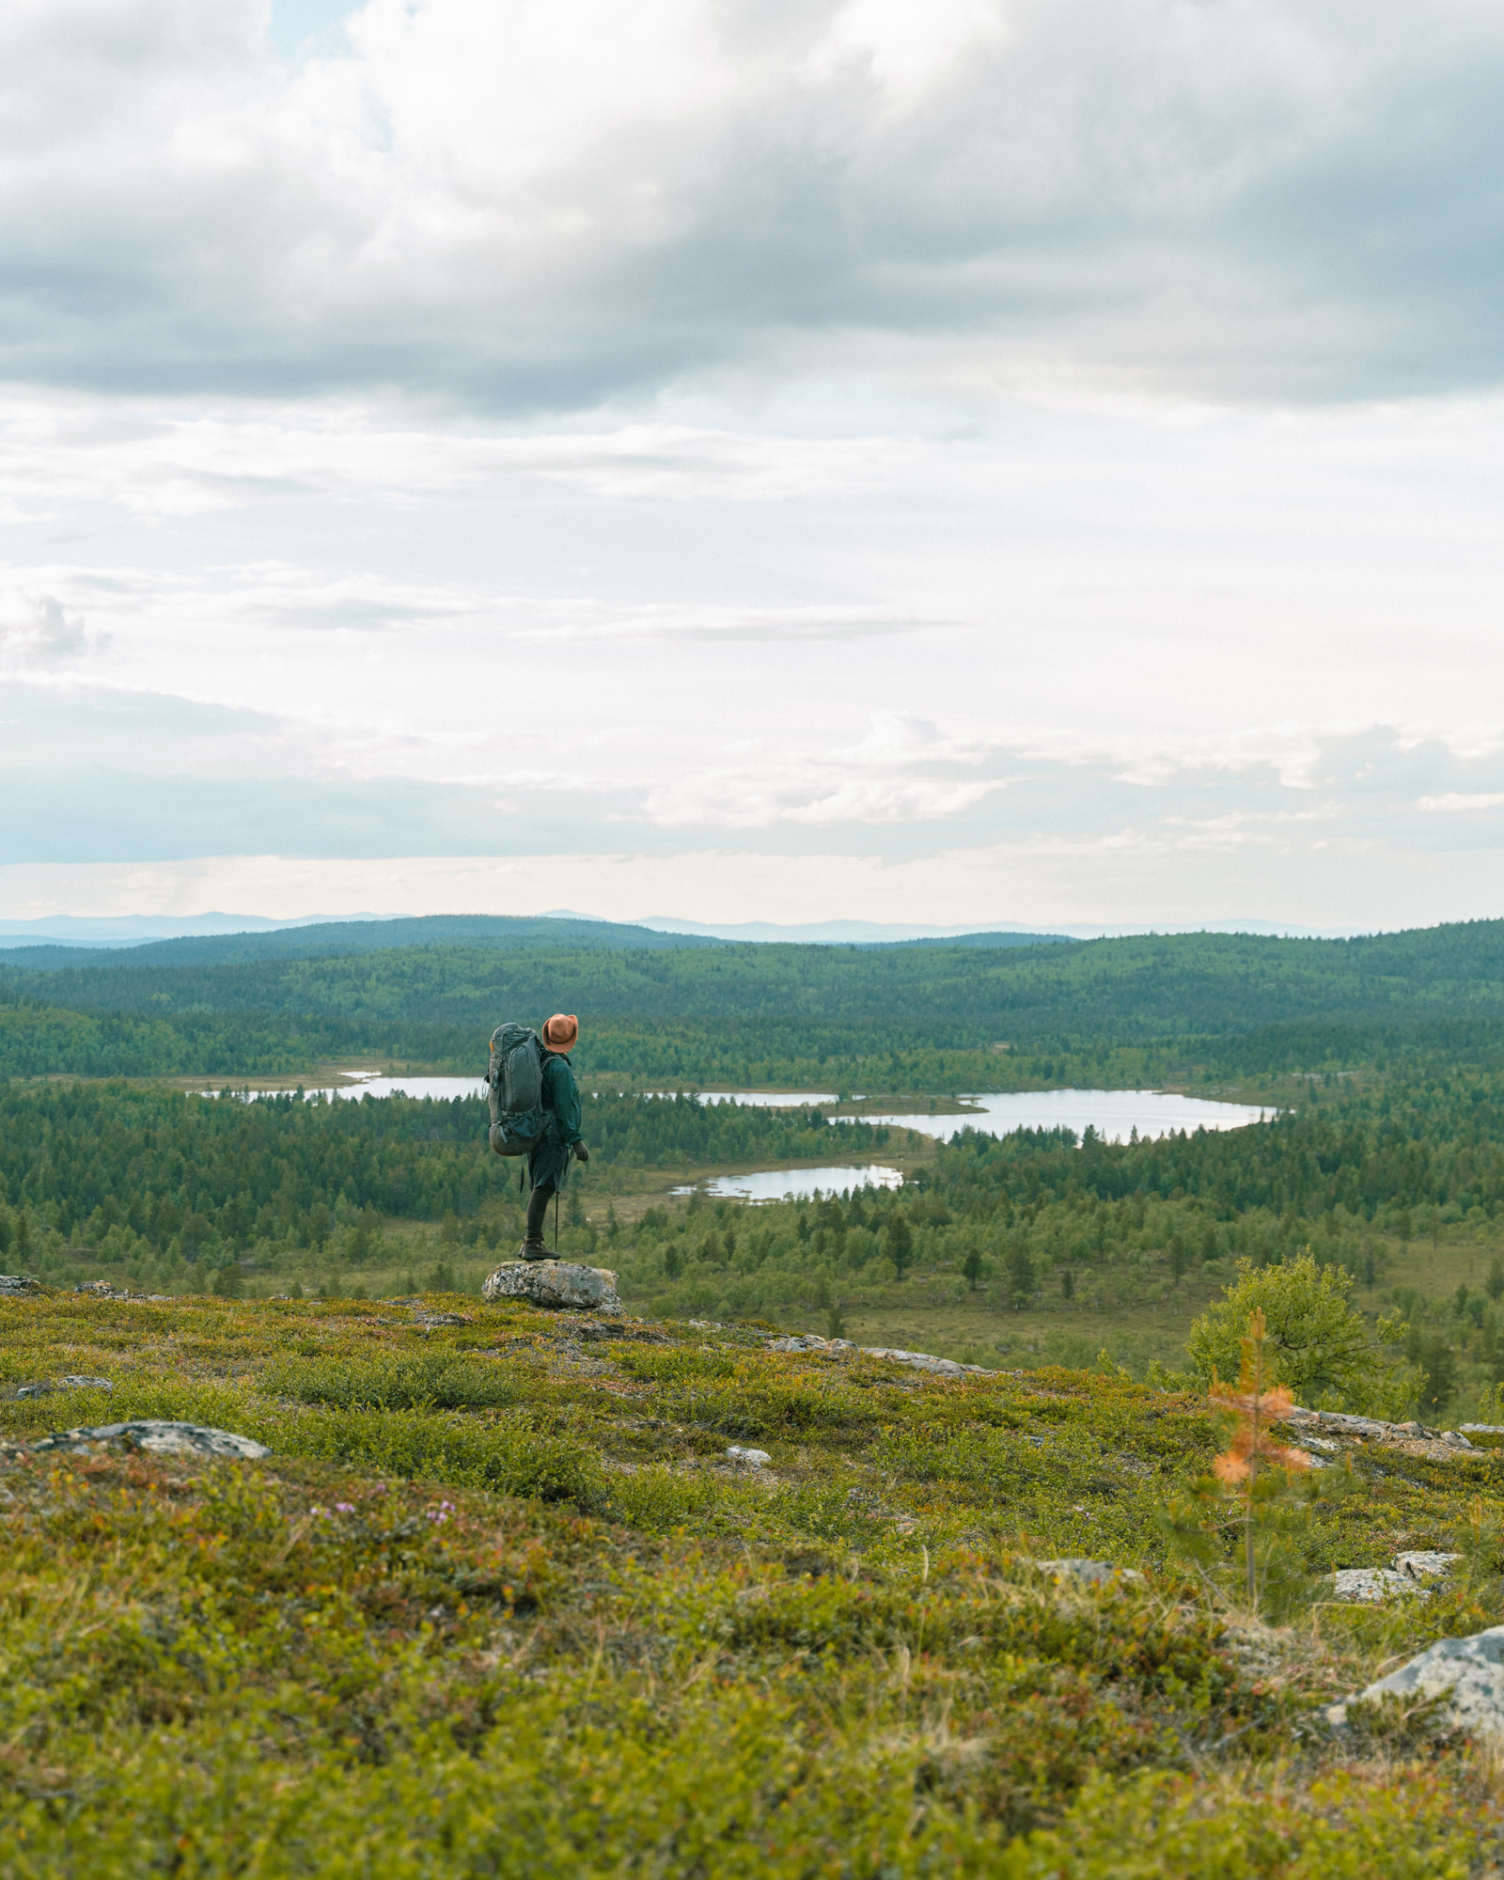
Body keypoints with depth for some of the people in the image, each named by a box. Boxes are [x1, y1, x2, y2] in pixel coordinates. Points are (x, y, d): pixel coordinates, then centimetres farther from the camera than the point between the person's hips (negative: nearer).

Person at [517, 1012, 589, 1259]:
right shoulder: (559, 1067, -15)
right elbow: (564, 1108, -19)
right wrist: (576, 1141, -18)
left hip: (537, 1134, 9)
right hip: (553, 1136, -9)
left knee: (541, 1189, 14)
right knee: (544, 1189, -10)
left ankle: (529, 1243, 14)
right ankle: (533, 1243, -14)